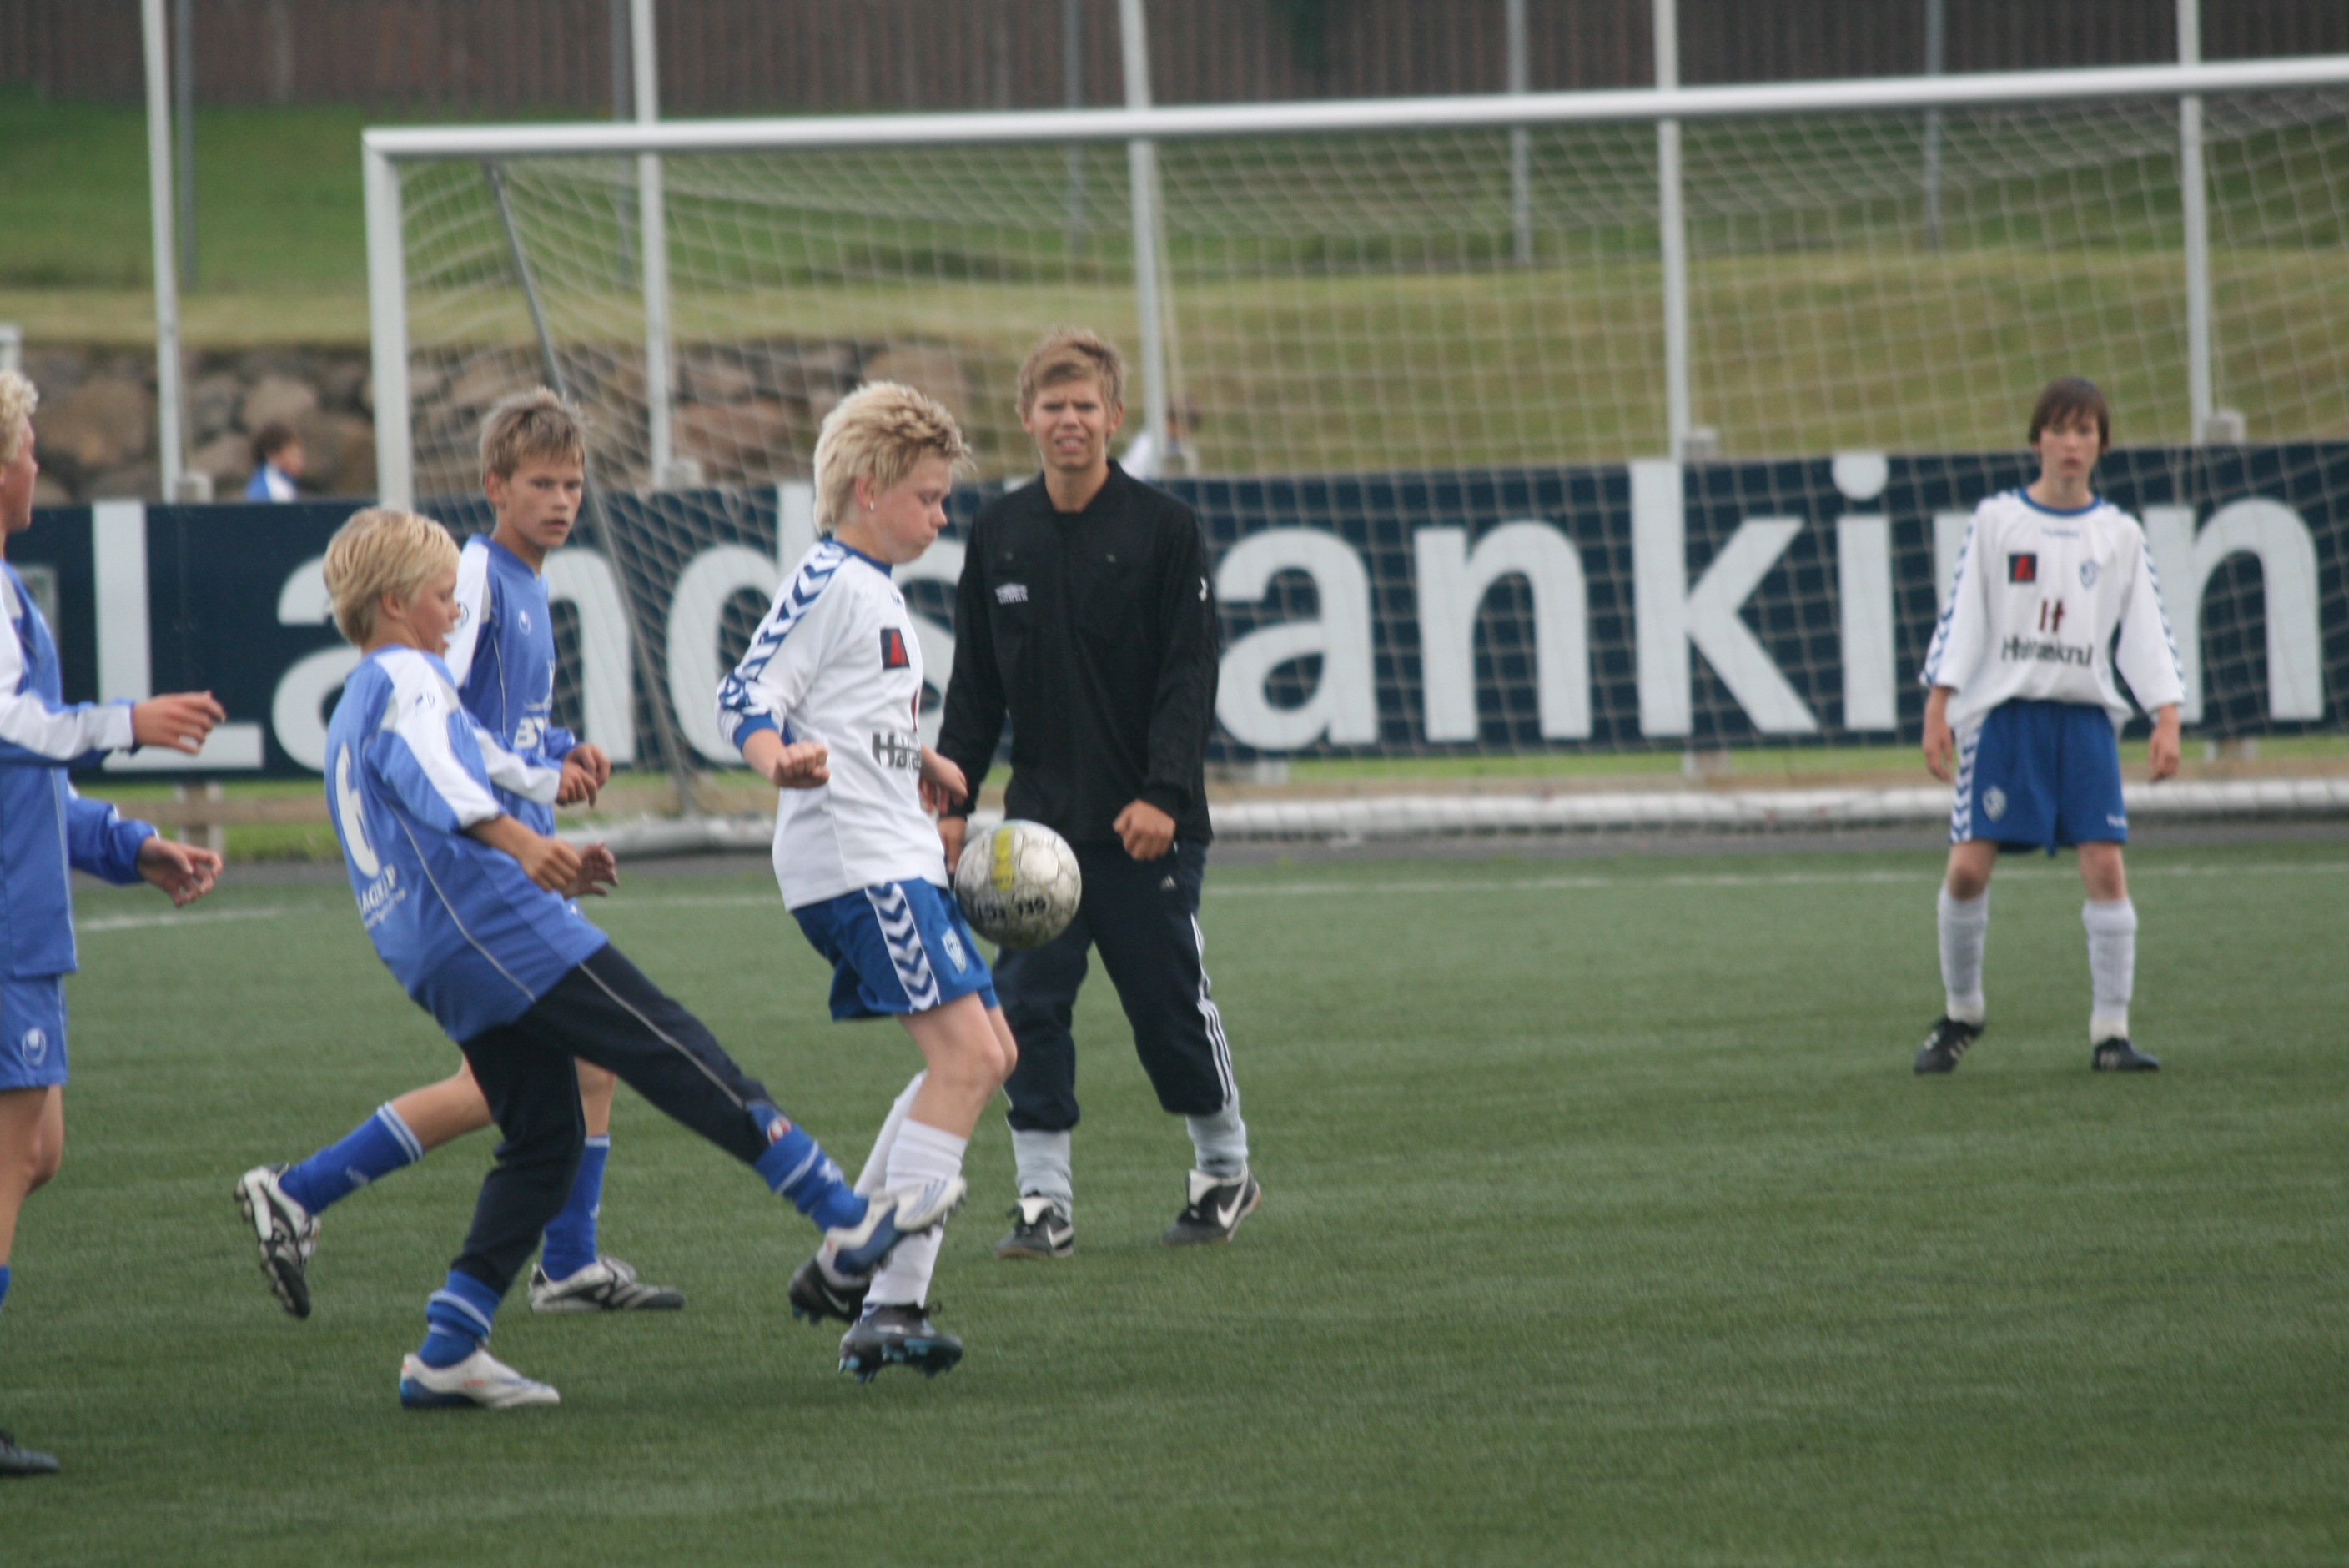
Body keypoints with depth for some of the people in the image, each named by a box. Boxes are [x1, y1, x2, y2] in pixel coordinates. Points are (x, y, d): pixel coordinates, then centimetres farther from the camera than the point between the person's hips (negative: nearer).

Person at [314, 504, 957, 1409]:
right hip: (499, 926, -10)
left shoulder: (349, 715, 27)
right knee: (677, 1055, -10)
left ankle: (447, 1351, 2)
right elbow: (434, 775, -24)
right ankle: (845, 1218, -13)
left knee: (543, 1144, 10)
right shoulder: (407, 680, -3)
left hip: (432, 959, 10)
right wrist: (519, 841, -40)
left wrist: (552, 863, 37)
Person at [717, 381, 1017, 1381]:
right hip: (853, 859, -11)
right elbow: (747, 698, -18)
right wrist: (779, 761, -36)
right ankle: (890, 1311, -20)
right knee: (965, 1055, -17)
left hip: (897, 861, 11)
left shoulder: (873, 589, 20)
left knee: (986, 1055, 13)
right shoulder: (827, 585, -10)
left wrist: (918, 763, 46)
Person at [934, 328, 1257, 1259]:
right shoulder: (998, 535, 8)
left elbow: (1189, 676, -7)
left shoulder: (1163, 529, -3)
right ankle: (1045, 1199, -1)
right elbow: (976, 685, 13)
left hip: (1145, 822, -3)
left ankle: (1226, 1171, 23)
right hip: (1039, 818, 3)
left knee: (1170, 1004, 4)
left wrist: (1165, 794, -18)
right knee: (1028, 1005, -5)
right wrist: (951, 797, 5)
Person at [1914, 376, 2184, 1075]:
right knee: (1968, 867, -8)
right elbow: (1961, 618, 3)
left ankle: (2110, 1031, -5)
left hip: (2085, 718, 1)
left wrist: (2167, 718, -6)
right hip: (2002, 711, -1)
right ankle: (1961, 1012, 13)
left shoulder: (2119, 536, 9)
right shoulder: (1996, 521, 6)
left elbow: (2146, 632, 7)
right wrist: (1938, 708, -6)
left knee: (2105, 867, -11)